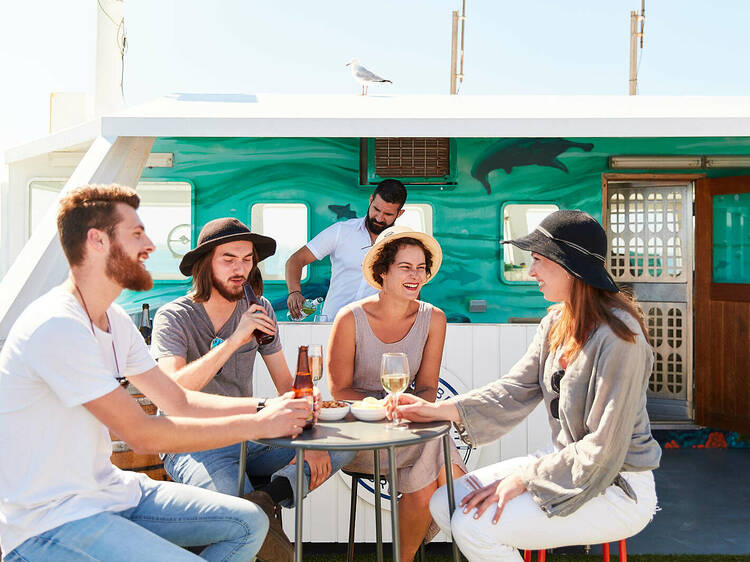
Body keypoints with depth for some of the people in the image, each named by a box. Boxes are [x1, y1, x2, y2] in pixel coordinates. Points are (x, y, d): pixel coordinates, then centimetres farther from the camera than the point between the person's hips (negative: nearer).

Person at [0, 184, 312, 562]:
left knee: (249, 523, 3)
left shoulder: (114, 320, 9)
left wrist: (267, 406, -4)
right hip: (48, 522, -9)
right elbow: (141, 433, -23)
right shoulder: (56, 327, -23)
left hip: (108, 490, 9)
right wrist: (259, 424, -18)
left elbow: (179, 401, 10)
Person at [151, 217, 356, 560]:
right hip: (192, 444, -6)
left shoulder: (259, 310, 7)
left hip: (248, 436, 6)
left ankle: (269, 496, -26)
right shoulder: (173, 318, -7)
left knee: (344, 444, -15)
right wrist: (234, 341, -27)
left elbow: (286, 384, 7)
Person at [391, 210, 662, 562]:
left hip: (616, 489, -8)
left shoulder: (617, 338, -24)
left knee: (472, 526, -20)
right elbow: (515, 389, 1)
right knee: (443, 505, 2)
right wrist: (438, 410, -9)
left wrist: (523, 479, -19)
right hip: (568, 465, 8)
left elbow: (603, 449, -24)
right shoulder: (557, 322, 4)